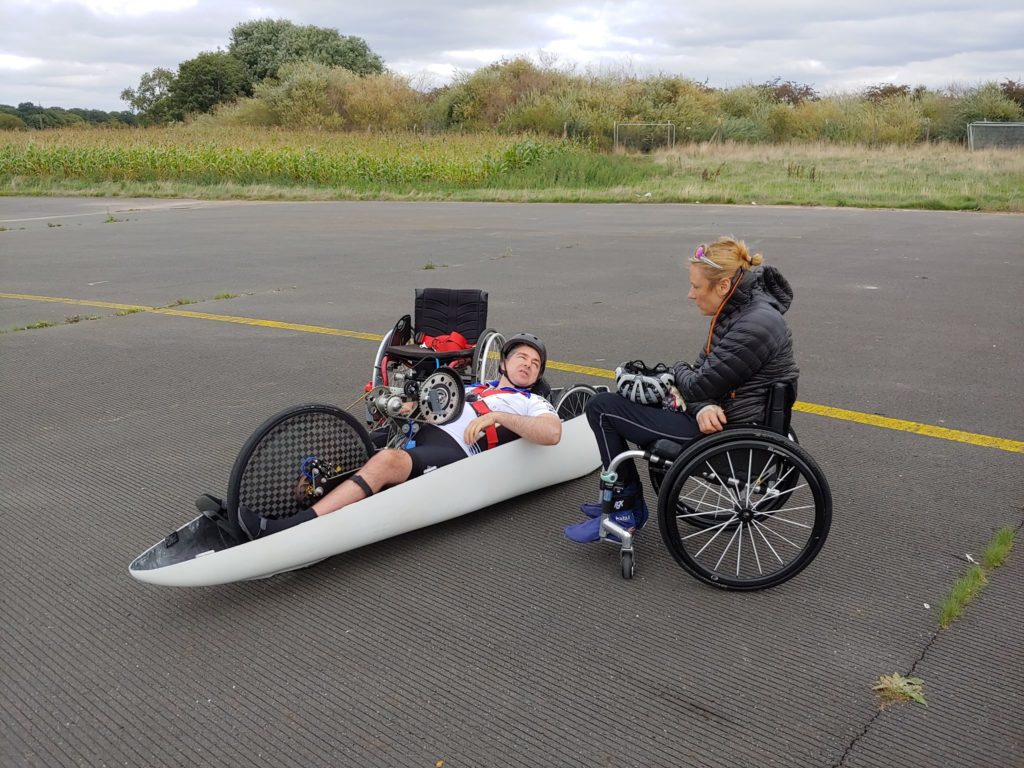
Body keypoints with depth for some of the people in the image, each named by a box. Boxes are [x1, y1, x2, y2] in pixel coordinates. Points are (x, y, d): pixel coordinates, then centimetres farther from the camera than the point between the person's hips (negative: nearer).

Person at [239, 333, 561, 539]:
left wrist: (497, 416, -12)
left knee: (387, 460, -34)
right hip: (419, 435, 7)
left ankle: (293, 528, -44)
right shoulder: (475, 387, 33)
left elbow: (553, 432, -5)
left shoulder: (532, 403, 16)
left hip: (454, 451, -7)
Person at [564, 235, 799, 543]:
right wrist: (703, 406, -16)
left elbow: (698, 387, -23)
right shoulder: (737, 309, 6)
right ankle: (620, 498, 25)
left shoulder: (756, 325, -25)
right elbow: (702, 369, 6)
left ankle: (626, 511, 5)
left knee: (602, 408, -7)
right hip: (714, 417, 10)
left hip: (727, 436, -10)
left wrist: (678, 371, 1)